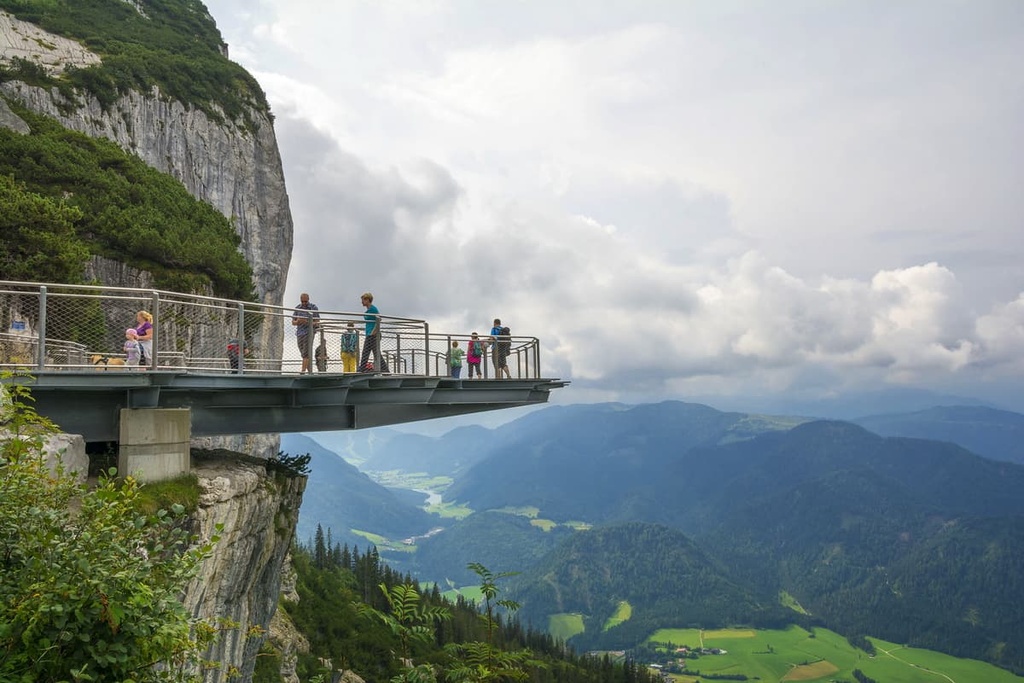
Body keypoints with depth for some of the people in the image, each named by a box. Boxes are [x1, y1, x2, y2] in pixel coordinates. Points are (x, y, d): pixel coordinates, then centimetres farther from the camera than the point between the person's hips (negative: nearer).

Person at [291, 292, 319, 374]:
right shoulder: (297, 308, 11)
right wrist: (298, 322, -11)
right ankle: (310, 371, 11)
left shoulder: (313, 308, 0)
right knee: (304, 354, 5)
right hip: (299, 333, 5)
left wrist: (307, 323, -21)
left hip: (309, 332, -5)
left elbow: (317, 322, -3)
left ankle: (303, 370, -22)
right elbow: (293, 322, 13)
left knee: (306, 353, -15)